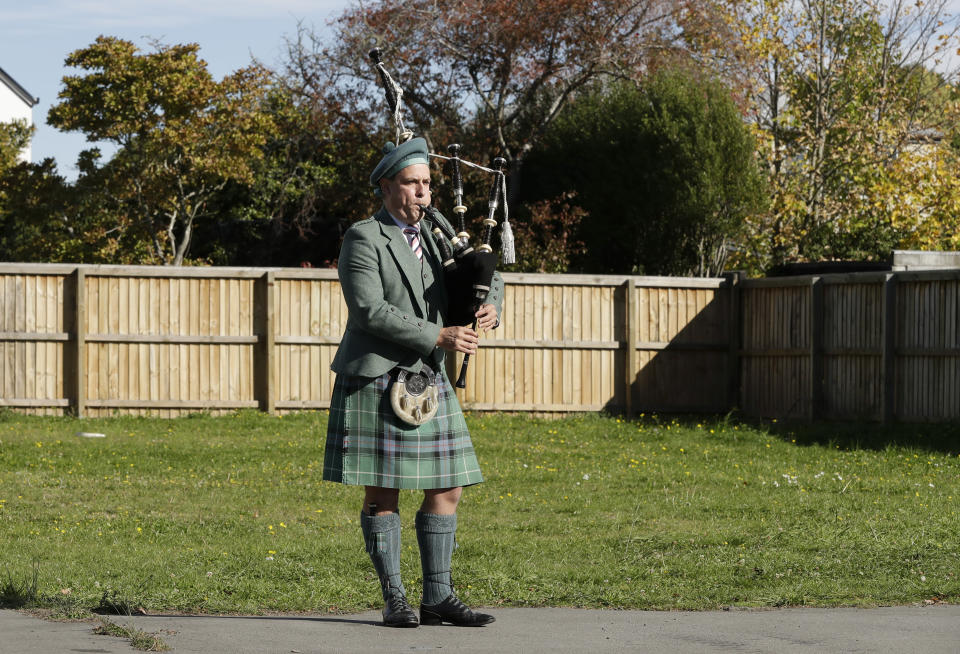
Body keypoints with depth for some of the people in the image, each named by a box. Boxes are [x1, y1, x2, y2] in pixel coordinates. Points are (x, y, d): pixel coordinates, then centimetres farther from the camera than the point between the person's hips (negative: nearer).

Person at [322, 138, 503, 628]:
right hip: (375, 382, -7)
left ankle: (437, 597, 9)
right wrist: (439, 336, -20)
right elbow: (370, 310, -18)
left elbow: (487, 278, 18)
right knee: (381, 493, -2)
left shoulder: (434, 236, 14)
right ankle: (394, 599, 3)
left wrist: (490, 308, -6)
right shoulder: (363, 241, -8)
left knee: (447, 489, 4)